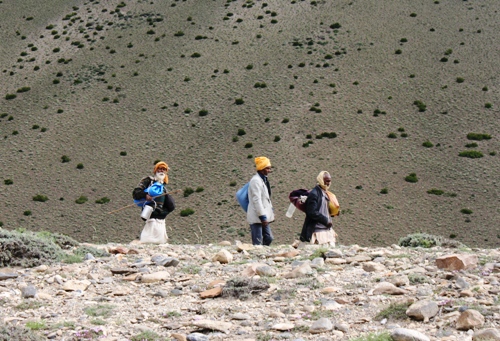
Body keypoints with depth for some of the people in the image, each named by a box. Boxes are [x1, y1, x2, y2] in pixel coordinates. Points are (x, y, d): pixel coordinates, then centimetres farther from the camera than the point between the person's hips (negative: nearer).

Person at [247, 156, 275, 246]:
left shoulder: (264, 180, 15)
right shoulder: (255, 180, -16)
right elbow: (256, 200, -20)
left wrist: (271, 213, 18)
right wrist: (262, 216, -21)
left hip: (264, 216, 10)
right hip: (257, 217, -10)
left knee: (269, 238, 12)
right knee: (257, 243, -7)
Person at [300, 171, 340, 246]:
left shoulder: (326, 193, 15)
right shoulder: (314, 194, -13)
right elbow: (312, 212, -19)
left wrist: (333, 213, 6)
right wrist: (326, 220, -17)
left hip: (328, 229, 9)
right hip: (319, 231, -9)